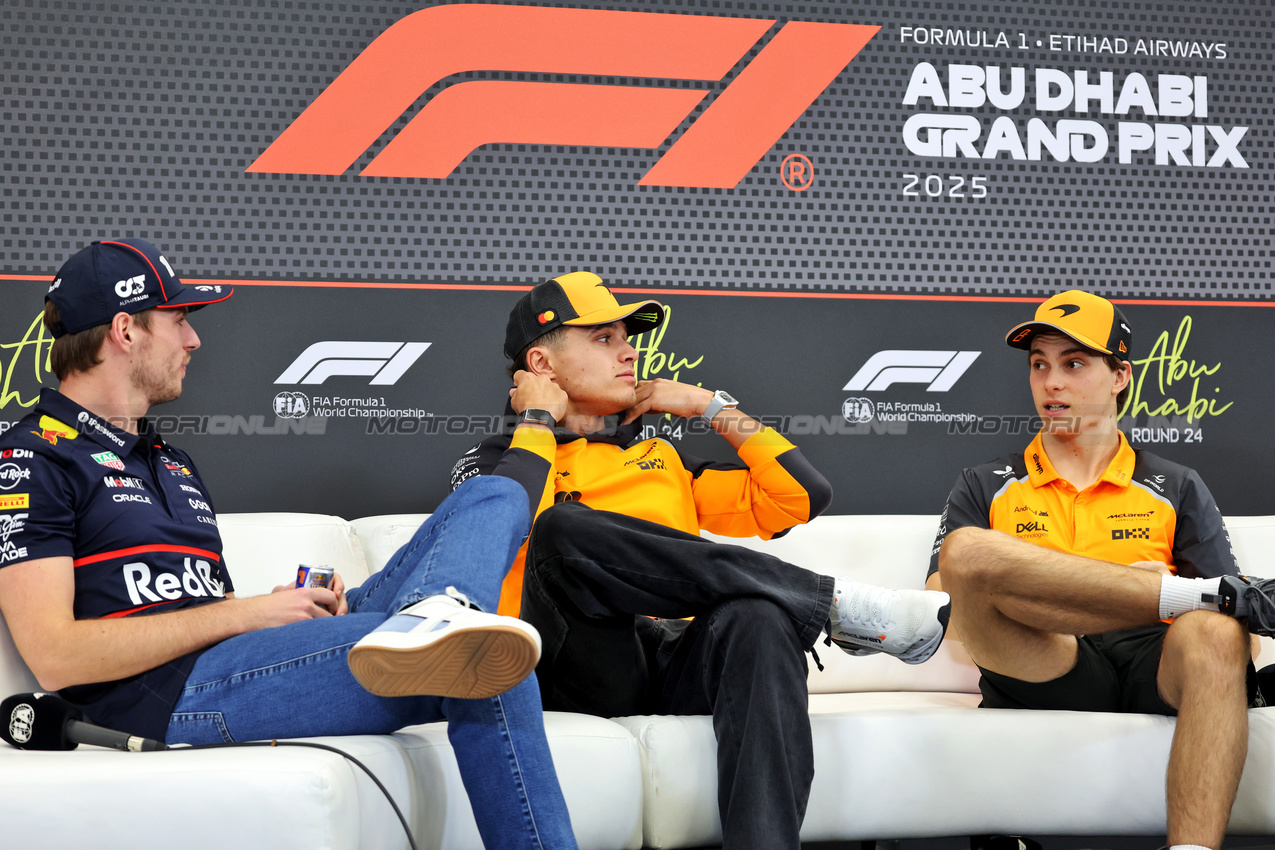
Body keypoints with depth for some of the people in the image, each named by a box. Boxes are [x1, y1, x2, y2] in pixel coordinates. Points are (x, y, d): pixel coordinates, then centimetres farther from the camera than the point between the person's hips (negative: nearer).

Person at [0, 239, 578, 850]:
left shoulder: (171, 463, 32)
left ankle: (432, 619, -38)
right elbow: (54, 656, -12)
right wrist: (246, 613, -10)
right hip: (173, 692, -9)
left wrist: (305, 607, 4)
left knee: (494, 498, -8)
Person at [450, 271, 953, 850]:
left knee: (756, 616, -32)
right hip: (586, 680, -3)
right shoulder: (498, 461, 19)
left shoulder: (659, 459, 32)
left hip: (682, 668, 3)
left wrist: (710, 407, 23)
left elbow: (803, 496, 24)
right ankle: (834, 603, -25)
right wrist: (538, 421, 6)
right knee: (566, 527, -32)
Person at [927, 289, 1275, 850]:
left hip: (1153, 675, 0)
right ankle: (1212, 593, -21)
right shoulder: (984, 488, 24)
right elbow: (938, 601, 9)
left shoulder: (1177, 488, 25)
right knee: (967, 551, -28)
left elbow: (1223, 622, 14)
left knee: (1214, 632, -35)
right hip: (1042, 675, 0)